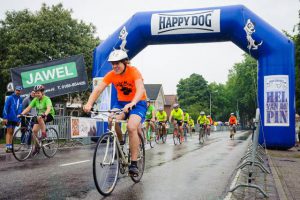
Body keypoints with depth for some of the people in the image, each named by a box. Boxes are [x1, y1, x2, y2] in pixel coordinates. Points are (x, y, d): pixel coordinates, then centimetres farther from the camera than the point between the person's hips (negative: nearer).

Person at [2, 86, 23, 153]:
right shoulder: (10, 98, -7)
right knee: (9, 132, -6)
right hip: (9, 118, -5)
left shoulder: (20, 99, 8)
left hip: (15, 119, 5)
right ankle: (7, 147, -7)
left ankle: (10, 147, 14)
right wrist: (5, 118, -15)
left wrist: (19, 120, 13)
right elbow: (5, 108, -9)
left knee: (11, 132, 10)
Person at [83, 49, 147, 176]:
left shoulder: (133, 71, -20)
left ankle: (134, 163, -18)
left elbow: (141, 90, -36)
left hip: (138, 103, -4)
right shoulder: (111, 75, -9)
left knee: (131, 127, -28)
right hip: (121, 102, 4)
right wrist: (89, 104, -37)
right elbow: (98, 89, -20)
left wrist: (131, 104, -54)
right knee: (112, 121, -27)